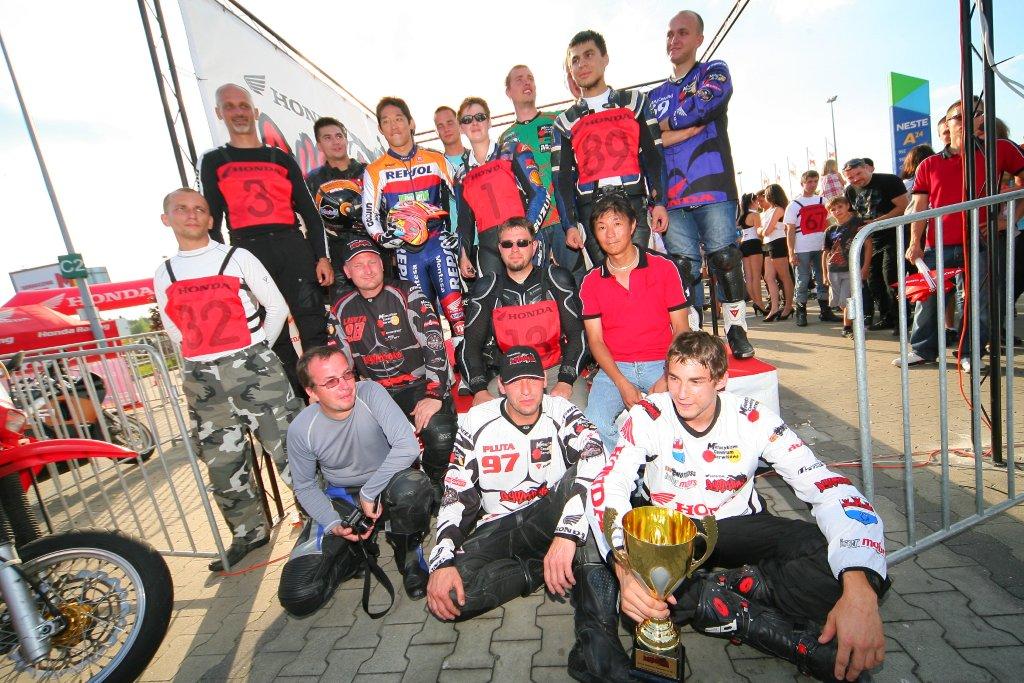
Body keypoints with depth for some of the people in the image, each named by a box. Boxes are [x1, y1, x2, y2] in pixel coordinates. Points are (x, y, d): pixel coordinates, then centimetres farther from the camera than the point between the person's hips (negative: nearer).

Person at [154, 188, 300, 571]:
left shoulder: (237, 258, 1)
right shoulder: (164, 276, 12)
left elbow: (276, 307, 2)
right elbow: (174, 329, 22)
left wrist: (256, 353, 2)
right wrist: (199, 361, 12)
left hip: (254, 371, -4)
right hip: (202, 382, 5)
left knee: (287, 447, -3)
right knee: (222, 463, 11)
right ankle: (248, 533, 29)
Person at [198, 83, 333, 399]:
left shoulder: (281, 158, 16)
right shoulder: (213, 162, 15)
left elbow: (309, 211, 10)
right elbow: (212, 221, 9)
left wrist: (321, 257, -1)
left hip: (293, 246, 0)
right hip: (247, 252, 0)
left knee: (314, 327, -7)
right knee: (273, 337, 1)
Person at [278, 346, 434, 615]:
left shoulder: (371, 393, -23)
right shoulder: (301, 430, -15)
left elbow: (408, 446, -33)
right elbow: (305, 486, 1)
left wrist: (369, 494, -27)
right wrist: (334, 525, -13)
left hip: (385, 484, -2)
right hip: (339, 499, 2)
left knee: (413, 486, -39)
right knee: (297, 597, -11)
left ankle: (408, 554, -6)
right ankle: (355, 553, 19)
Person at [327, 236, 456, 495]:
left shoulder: (407, 294, -6)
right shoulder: (341, 310, 9)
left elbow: (435, 344, -14)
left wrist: (434, 394, -21)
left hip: (419, 386, -4)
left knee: (440, 435, -30)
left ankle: (435, 483, 5)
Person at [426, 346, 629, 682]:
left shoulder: (561, 411, -7)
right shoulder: (477, 421, -2)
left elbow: (596, 462, -26)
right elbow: (456, 495, -3)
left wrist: (567, 533, -39)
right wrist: (442, 562, -17)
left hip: (551, 520, -1)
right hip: (497, 527, 2)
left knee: (583, 479, -33)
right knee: (448, 597, -24)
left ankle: (597, 638, -33)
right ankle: (563, 569, -11)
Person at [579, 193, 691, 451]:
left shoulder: (665, 268, 3)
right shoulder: (591, 281, 6)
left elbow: (681, 329, 2)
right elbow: (595, 339, 1)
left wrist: (667, 379, -13)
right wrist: (622, 384, -13)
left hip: (661, 364, 0)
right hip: (614, 368, 1)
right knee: (595, 423, -25)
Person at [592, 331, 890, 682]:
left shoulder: (755, 419, -15)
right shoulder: (647, 416, -17)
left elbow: (832, 490, -21)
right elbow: (610, 486, -24)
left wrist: (860, 593, -37)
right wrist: (625, 568, -42)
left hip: (737, 525, 0)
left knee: (831, 563, -28)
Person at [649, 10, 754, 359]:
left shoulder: (714, 72, 16)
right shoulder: (656, 96, 24)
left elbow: (703, 105, -7)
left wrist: (664, 125, 5)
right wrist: (689, 128, -4)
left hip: (712, 186, -2)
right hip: (672, 195, 3)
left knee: (724, 258, -7)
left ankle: (737, 330, 5)